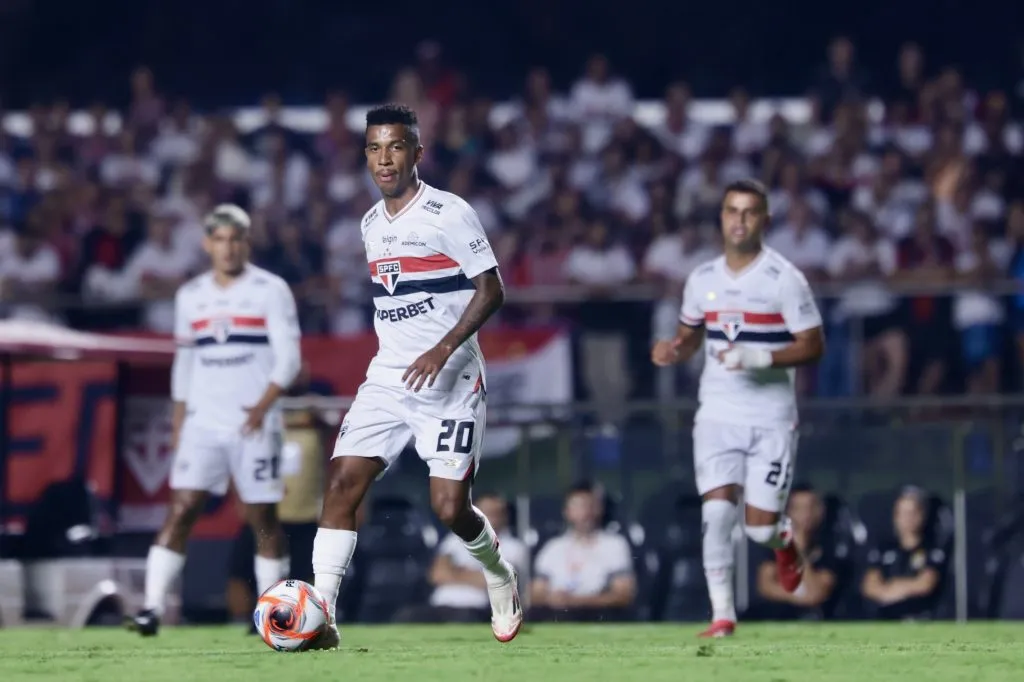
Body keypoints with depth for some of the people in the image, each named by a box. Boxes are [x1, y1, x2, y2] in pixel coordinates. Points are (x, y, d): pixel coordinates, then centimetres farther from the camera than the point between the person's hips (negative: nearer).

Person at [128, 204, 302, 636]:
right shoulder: (190, 297, 12)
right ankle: (152, 608, -12)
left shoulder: (270, 291, -1)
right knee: (181, 510, -7)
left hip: (254, 426, -3)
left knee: (262, 517, 1)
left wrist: (264, 406, -19)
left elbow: (289, 358, -6)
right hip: (202, 425, 3)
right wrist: (178, 425, 14)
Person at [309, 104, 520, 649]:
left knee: (450, 507, -8)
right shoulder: (371, 225, 12)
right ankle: (320, 619, -13)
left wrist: (443, 348, -22)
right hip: (387, 379, 6)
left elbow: (491, 290, -12)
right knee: (341, 484, -11)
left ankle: (499, 573, 25)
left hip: (450, 380, -6)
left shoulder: (449, 214, -9)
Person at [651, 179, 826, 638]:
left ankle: (783, 539, 33)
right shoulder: (703, 280, 7)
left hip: (771, 417, -3)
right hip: (718, 414, 3)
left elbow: (813, 346, -8)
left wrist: (761, 358, -22)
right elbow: (690, 336, 22)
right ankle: (722, 614, -4)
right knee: (717, 513, -13)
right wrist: (674, 351, -2)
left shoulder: (784, 280, -7)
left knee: (759, 527, -4)